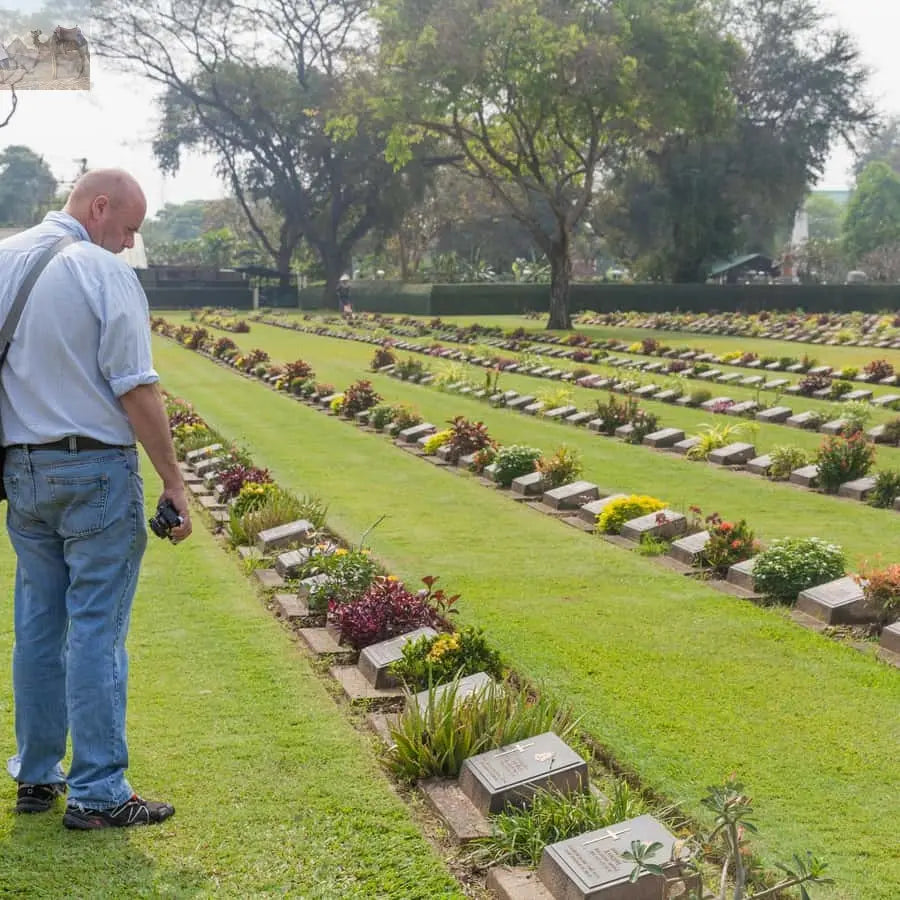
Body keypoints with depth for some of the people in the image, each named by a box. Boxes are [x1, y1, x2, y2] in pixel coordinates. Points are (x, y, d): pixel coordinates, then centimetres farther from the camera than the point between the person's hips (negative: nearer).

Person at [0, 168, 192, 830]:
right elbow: (136, 390, -16)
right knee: (96, 632, -1)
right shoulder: (105, 273, -12)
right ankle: (97, 794, 5)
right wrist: (173, 481, -10)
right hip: (95, 472, -6)